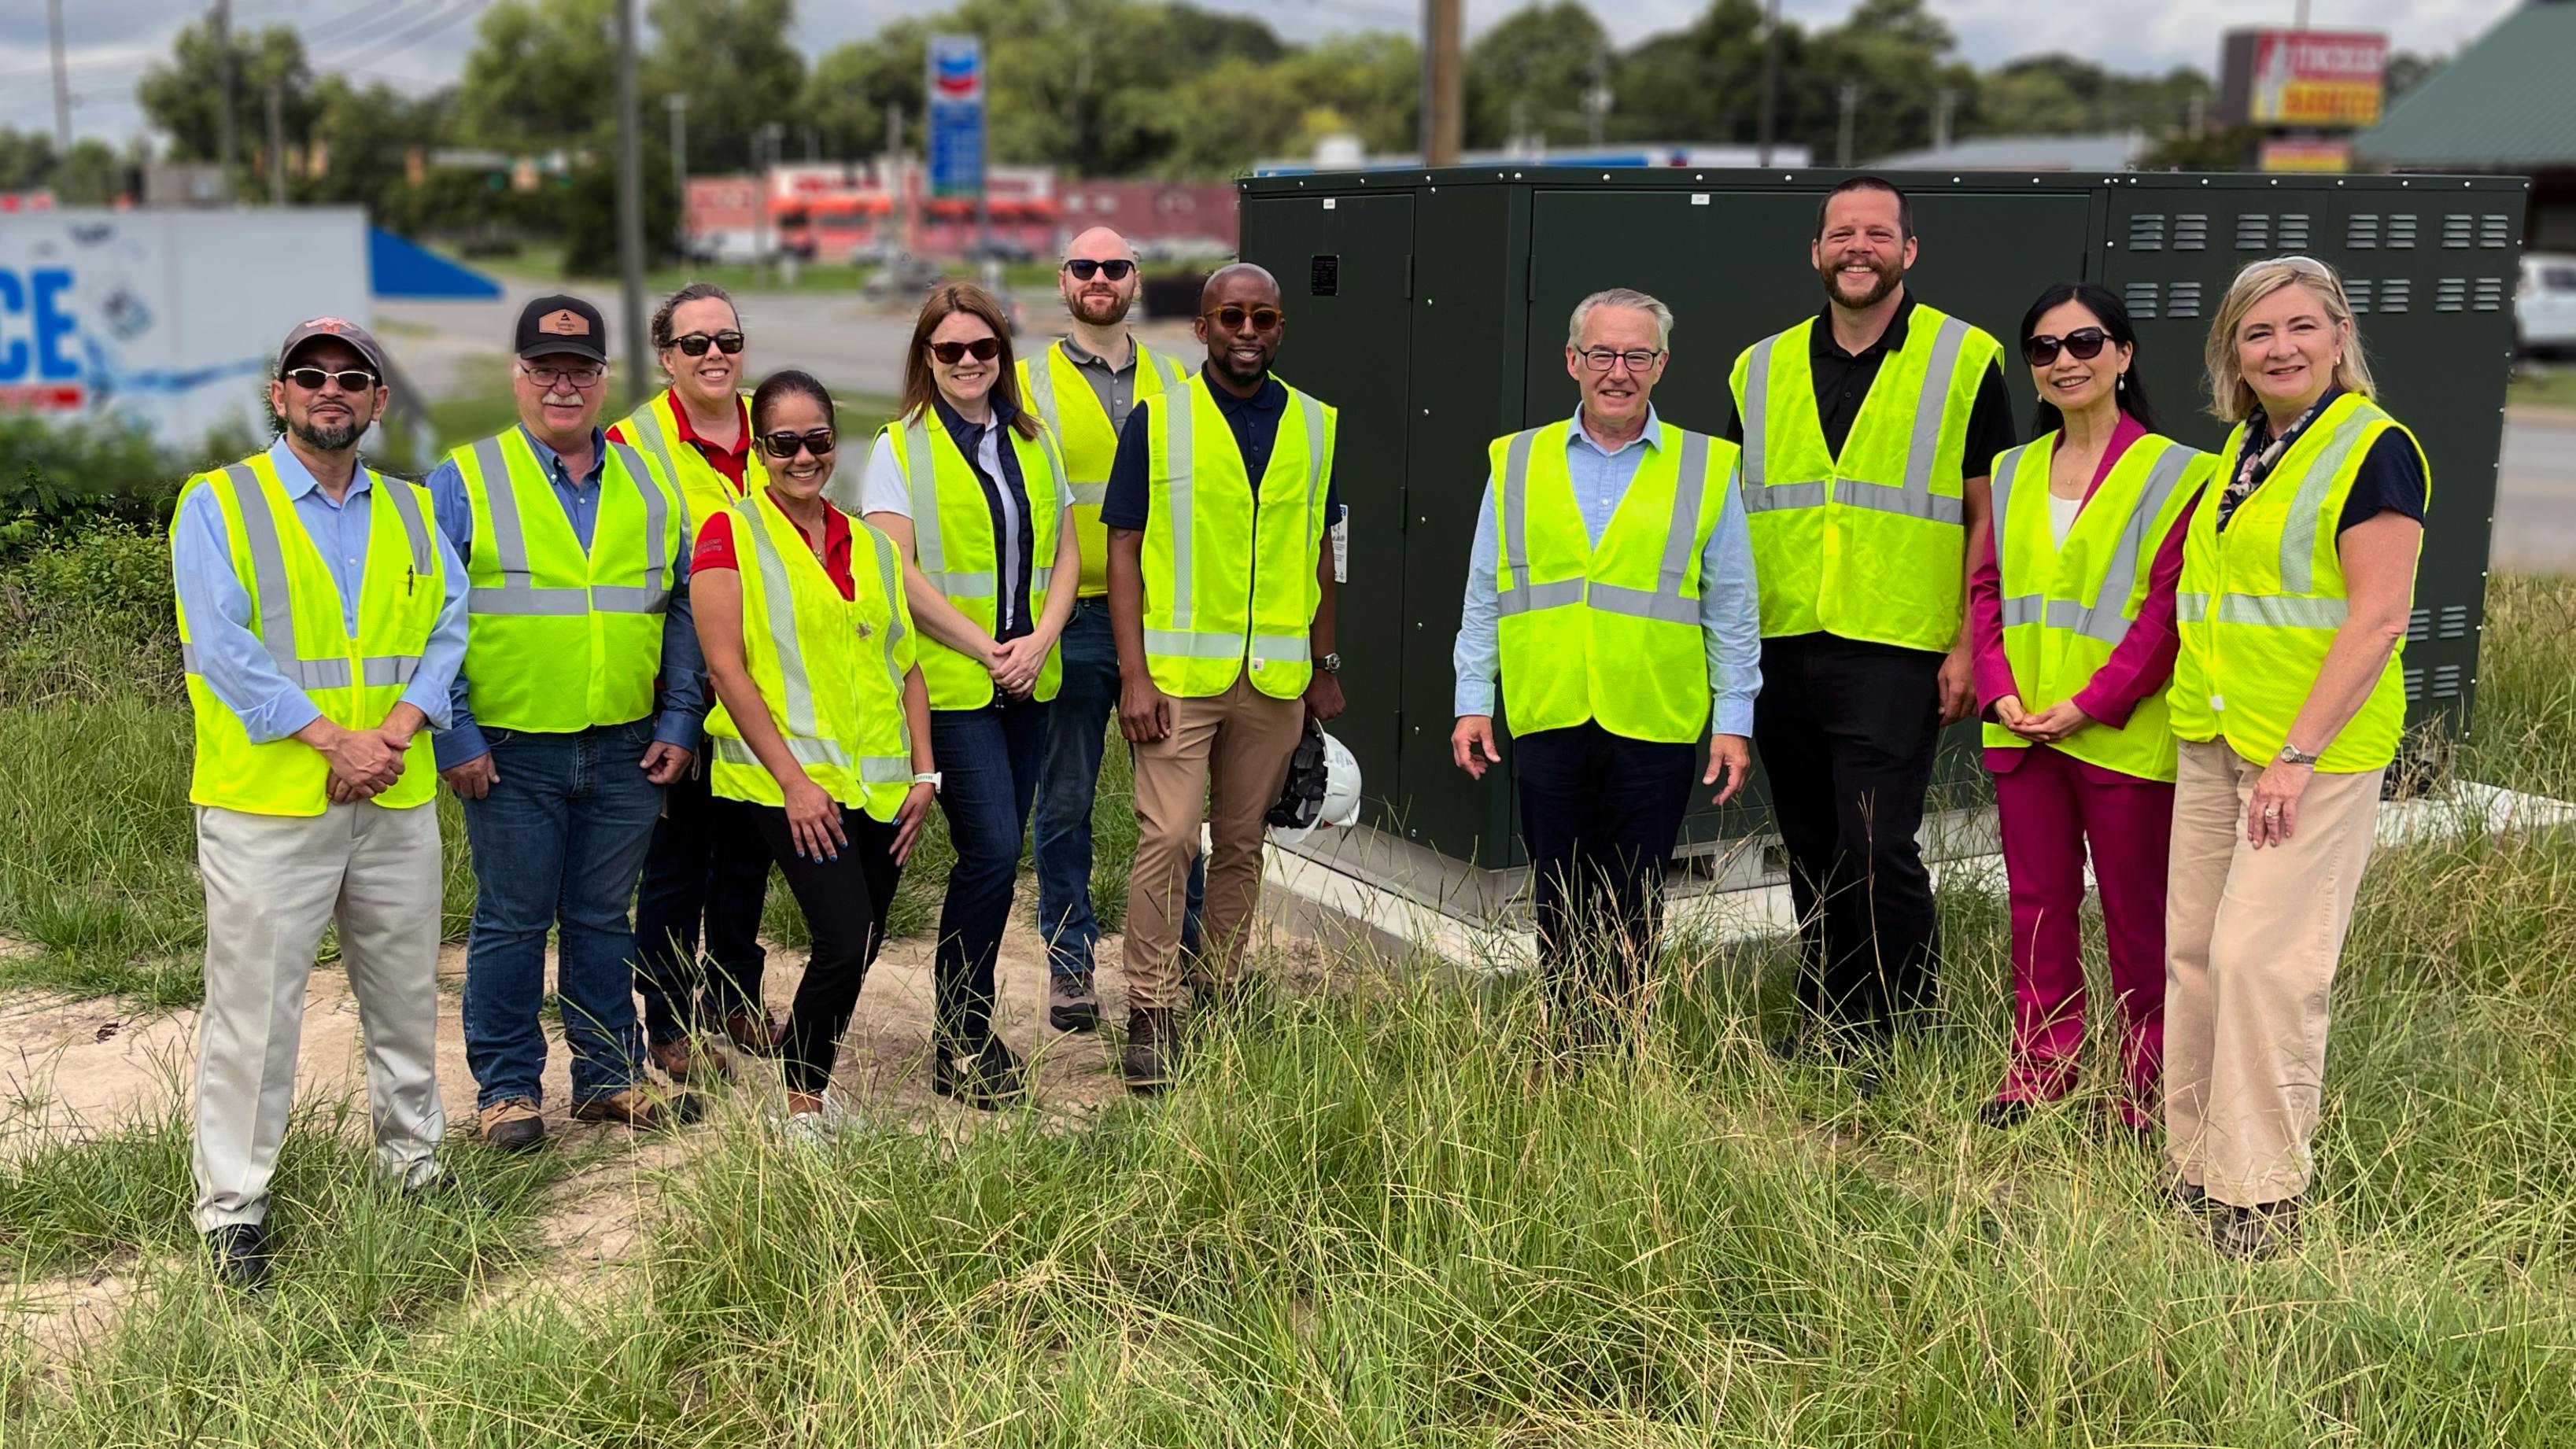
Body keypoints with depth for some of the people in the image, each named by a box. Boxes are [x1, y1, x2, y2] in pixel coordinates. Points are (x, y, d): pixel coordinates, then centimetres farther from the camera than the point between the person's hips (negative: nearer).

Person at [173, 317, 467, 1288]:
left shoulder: (410, 512, 13)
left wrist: (401, 726, -12)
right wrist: (334, 737, -16)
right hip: (267, 804, -5)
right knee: (254, 1009, -1)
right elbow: (222, 645, -11)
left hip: (397, 802, 5)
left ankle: (413, 1160, 31)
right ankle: (232, 1209, 9)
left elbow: (447, 624, 5)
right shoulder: (218, 505, -2)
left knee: (406, 995, 15)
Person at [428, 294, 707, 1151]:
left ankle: (609, 1077, 23)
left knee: (604, 920, 12)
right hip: (510, 754, -3)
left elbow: (683, 609, 13)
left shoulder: (650, 485, 10)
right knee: (512, 922, 5)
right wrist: (452, 735, -9)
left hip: (628, 750, 3)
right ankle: (506, 1087, 17)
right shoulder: (465, 481, -1)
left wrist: (680, 720, 4)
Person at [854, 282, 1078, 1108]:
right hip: (948, 684, -5)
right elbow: (898, 571, -9)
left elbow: (1064, 553, 12)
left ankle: (967, 1022, 19)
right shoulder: (901, 449, -1)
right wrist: (984, 647, -12)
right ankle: (960, 1040, 0)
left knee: (997, 855, 7)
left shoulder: (1033, 443, 14)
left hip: (1027, 682, 5)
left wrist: (1038, 643, -4)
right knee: (991, 851, -12)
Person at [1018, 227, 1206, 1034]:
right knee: (1065, 799, 4)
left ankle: (1181, 955, 19)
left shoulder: (1172, 383, 13)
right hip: (1071, 618, -2)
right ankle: (1071, 963, 15)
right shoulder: (1030, 385, 4)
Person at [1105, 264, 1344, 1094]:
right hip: (1178, 672, -3)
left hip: (1275, 678, 3)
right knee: (1167, 839, -9)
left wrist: (1324, 667, 13)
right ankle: (1151, 1016, -2)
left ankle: (1223, 998, 23)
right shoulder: (1157, 421, 0)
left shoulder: (1314, 427, 10)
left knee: (1241, 845, 11)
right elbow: (1124, 550, -2)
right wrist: (1133, 674, -9)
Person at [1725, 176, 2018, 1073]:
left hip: (1894, 653, -4)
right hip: (1778, 653, 4)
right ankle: (1825, 1022, 25)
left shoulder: (1966, 362, 2)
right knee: (1811, 856, 12)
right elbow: (1734, 513, 18)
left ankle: (1901, 1043, 7)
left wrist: (1970, 646, -6)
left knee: (1876, 850, -8)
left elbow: (1987, 518, 1)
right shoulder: (1761, 370, 13)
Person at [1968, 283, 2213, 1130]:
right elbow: (1987, 589, 11)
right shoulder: (2013, 474, 12)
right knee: (2037, 903, 11)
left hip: (2123, 736, -5)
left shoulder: (2174, 474, -5)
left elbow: (2167, 608, -11)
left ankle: (2145, 1086, 14)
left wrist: (2090, 704, -17)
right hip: (2021, 733, 5)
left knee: (2137, 915, 3)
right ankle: (2040, 1070, 22)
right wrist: (2000, 692, -4)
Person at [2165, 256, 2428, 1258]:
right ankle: (2195, 1171, 18)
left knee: (2263, 958, -8)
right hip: (2212, 737, 8)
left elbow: (2379, 619, -16)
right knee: (2193, 949, 8)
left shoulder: (2372, 448, -10)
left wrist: (2298, 754, -19)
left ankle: (2263, 1196, 2)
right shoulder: (2244, 448, 13)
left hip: (2318, 743, -8)